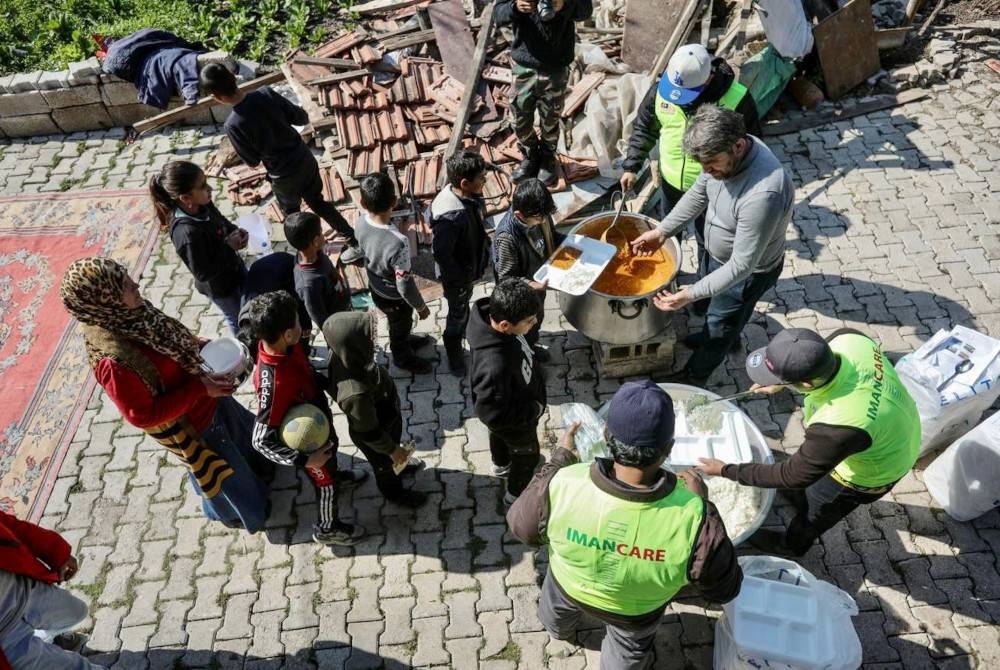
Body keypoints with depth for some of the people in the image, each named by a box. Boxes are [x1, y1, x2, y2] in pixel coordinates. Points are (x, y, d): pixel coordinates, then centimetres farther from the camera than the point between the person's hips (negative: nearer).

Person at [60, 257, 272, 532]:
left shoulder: (127, 315, -16)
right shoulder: (113, 360, -38)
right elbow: (143, 415, -28)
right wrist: (199, 389, -27)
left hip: (208, 396, 7)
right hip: (191, 424, -7)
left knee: (242, 434, 33)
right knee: (221, 472, 21)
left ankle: (257, 470, 64)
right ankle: (237, 511, 53)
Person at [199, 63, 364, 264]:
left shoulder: (233, 125, -25)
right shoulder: (267, 93, -15)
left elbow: (252, 161, -11)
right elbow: (301, 118, -5)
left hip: (284, 176, -4)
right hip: (305, 159, 4)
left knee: (291, 213, 25)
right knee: (318, 202, 25)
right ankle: (355, 241, 28)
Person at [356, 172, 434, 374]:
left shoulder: (362, 222, -22)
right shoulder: (398, 243, -43)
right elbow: (405, 285, -29)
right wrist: (421, 307, -13)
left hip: (375, 288, 6)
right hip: (394, 297, -5)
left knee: (399, 324, 35)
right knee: (400, 326, 27)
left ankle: (406, 340, 65)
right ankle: (403, 357, 56)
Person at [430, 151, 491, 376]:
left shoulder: (472, 195, -15)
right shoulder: (449, 215, -40)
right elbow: (441, 254, -29)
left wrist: (485, 246, 13)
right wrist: (458, 279, -19)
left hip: (471, 264, 7)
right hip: (457, 273, -7)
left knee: (465, 303, 33)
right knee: (458, 312, 17)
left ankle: (464, 329, 61)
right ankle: (454, 353, 43)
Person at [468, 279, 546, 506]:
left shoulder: (493, 314, -28)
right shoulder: (495, 366, -50)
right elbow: (493, 415, -36)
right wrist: (534, 410, -24)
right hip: (515, 423, -7)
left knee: (500, 437, 36)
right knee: (527, 456, 24)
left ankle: (501, 465, 69)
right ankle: (517, 494, 55)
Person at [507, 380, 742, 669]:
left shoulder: (563, 486, -40)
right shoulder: (692, 519, -43)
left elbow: (522, 527, -17)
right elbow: (723, 589, -22)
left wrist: (559, 458, -10)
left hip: (568, 585, 2)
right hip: (635, 611, -2)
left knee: (557, 615, 40)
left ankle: (560, 630, 71)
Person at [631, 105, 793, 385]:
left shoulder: (763, 194, -44)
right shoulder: (726, 152, -20)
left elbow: (741, 265, -36)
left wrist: (690, 294, -38)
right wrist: (662, 231, -6)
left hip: (748, 270, -7)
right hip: (715, 252, 7)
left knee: (720, 323, 19)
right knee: (714, 302, 33)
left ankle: (695, 376, 46)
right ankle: (725, 335, 65)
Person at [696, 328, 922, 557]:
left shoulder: (837, 426, -47)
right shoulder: (847, 338, -30)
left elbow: (794, 475, -30)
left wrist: (726, 470, -22)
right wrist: (781, 382, -5)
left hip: (870, 472, -6)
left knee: (814, 511, 24)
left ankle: (791, 545, 55)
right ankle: (802, 494, 65)